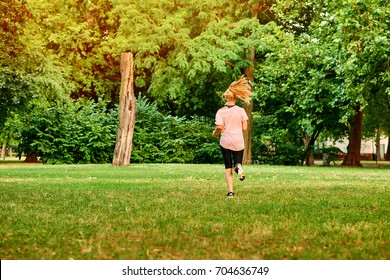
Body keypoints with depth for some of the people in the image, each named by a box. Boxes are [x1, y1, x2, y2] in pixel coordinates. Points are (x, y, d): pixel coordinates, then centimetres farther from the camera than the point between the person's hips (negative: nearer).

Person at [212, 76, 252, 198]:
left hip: (225, 141, 0)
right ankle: (239, 167, -24)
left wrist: (215, 133, 8)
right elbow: (244, 128, -2)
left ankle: (230, 191, -2)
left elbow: (219, 127, -14)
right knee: (237, 162, 15)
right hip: (238, 142, 0)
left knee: (228, 168, 10)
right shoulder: (241, 111, -2)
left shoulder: (221, 112, -6)